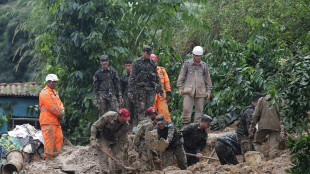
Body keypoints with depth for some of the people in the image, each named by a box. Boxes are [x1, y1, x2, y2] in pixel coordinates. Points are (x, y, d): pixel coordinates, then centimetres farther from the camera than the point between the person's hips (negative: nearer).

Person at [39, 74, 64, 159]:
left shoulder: (54, 92, 21)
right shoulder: (45, 93, -11)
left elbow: (59, 103, 19)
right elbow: (51, 106, -17)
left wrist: (62, 112, -1)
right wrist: (59, 114, -10)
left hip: (55, 121, 10)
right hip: (48, 120, -10)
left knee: (59, 137, 8)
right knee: (49, 138, -10)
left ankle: (56, 153, 14)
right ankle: (48, 155, -8)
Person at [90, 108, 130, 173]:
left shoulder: (125, 125, -12)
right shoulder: (108, 116, -25)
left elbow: (124, 141, -6)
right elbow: (94, 126, -17)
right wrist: (93, 140, -26)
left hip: (114, 141, 4)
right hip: (103, 138, -4)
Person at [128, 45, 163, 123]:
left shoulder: (152, 63, 14)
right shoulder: (136, 62, 1)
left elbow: (157, 77, 19)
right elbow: (132, 77, -3)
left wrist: (160, 89, 15)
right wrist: (130, 90, -11)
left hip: (151, 89, 4)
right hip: (140, 89, -3)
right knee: (141, 109, -5)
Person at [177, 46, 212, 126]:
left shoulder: (204, 65, 12)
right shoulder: (187, 64, 7)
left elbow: (208, 79, 16)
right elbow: (181, 76, 8)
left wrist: (208, 90, 10)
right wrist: (180, 87, -1)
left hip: (200, 91, 2)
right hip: (189, 90, -2)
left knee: (199, 110, 1)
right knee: (186, 108, -12)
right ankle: (185, 125, -6)